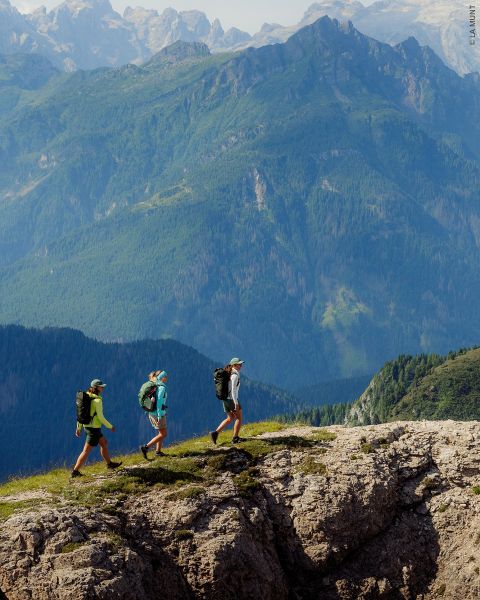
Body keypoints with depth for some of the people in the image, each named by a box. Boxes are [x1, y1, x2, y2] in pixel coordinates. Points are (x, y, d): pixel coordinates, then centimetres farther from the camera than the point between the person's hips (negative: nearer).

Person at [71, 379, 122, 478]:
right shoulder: (97, 400, -20)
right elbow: (101, 417, -19)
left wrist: (79, 428, 16)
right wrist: (110, 427, -6)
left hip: (87, 426, 9)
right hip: (94, 428, -9)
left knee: (104, 443, 24)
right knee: (86, 451, -3)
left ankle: (109, 463, 37)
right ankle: (75, 471, 0)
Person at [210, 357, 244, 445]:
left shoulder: (229, 374, 13)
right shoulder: (235, 375, -16)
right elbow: (233, 390, -21)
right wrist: (236, 403, -21)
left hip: (225, 399, 9)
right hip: (232, 399, -9)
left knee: (230, 419, 17)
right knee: (239, 418, 7)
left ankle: (215, 433, 6)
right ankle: (235, 438, 9)